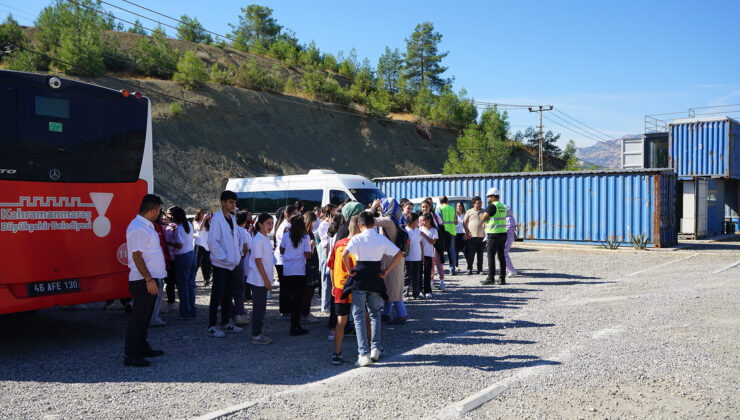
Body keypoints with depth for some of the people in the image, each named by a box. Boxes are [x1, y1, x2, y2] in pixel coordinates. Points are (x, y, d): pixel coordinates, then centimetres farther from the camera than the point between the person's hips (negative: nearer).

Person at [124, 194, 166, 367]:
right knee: (138, 318, -5)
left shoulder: (146, 226, 15)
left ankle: (142, 348, 29)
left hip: (150, 279, 10)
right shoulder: (138, 228, -18)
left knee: (144, 316, 18)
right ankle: (130, 355, 1)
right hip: (143, 281, -10)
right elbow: (137, 256, -22)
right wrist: (149, 279, -23)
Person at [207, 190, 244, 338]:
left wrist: (238, 253, 9)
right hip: (220, 263, -8)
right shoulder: (217, 218, -12)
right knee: (217, 295, -2)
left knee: (227, 295, 14)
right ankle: (212, 326, 5)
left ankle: (225, 323, 23)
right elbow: (212, 242, -17)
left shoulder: (232, 218, 12)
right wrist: (224, 257, -17)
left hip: (232, 264, 8)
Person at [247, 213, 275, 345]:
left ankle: (260, 330, 27)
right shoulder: (258, 240, -16)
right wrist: (266, 280, -18)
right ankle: (256, 335, 3)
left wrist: (267, 279, 15)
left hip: (263, 279, 9)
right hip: (258, 279, -9)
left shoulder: (266, 238, 11)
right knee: (258, 307, -3)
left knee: (261, 306, 16)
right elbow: (258, 261, -18)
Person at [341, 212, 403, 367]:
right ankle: (375, 348, 17)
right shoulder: (382, 239, 3)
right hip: (376, 277, 3)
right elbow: (399, 254, 0)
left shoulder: (357, 239, -6)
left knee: (359, 316, 3)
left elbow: (345, 254, -21)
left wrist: (350, 271, -8)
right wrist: (387, 270, 3)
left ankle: (364, 354, -3)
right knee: (375, 313, 21)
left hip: (360, 278, -3)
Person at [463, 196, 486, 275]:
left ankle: (480, 269, 13)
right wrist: (467, 232, 0)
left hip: (481, 236, 1)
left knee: (480, 254, 5)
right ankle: (469, 269, 7)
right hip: (471, 236, -1)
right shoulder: (469, 212, 8)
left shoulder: (484, 212, 11)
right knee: (470, 253, -2)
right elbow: (464, 223, 9)